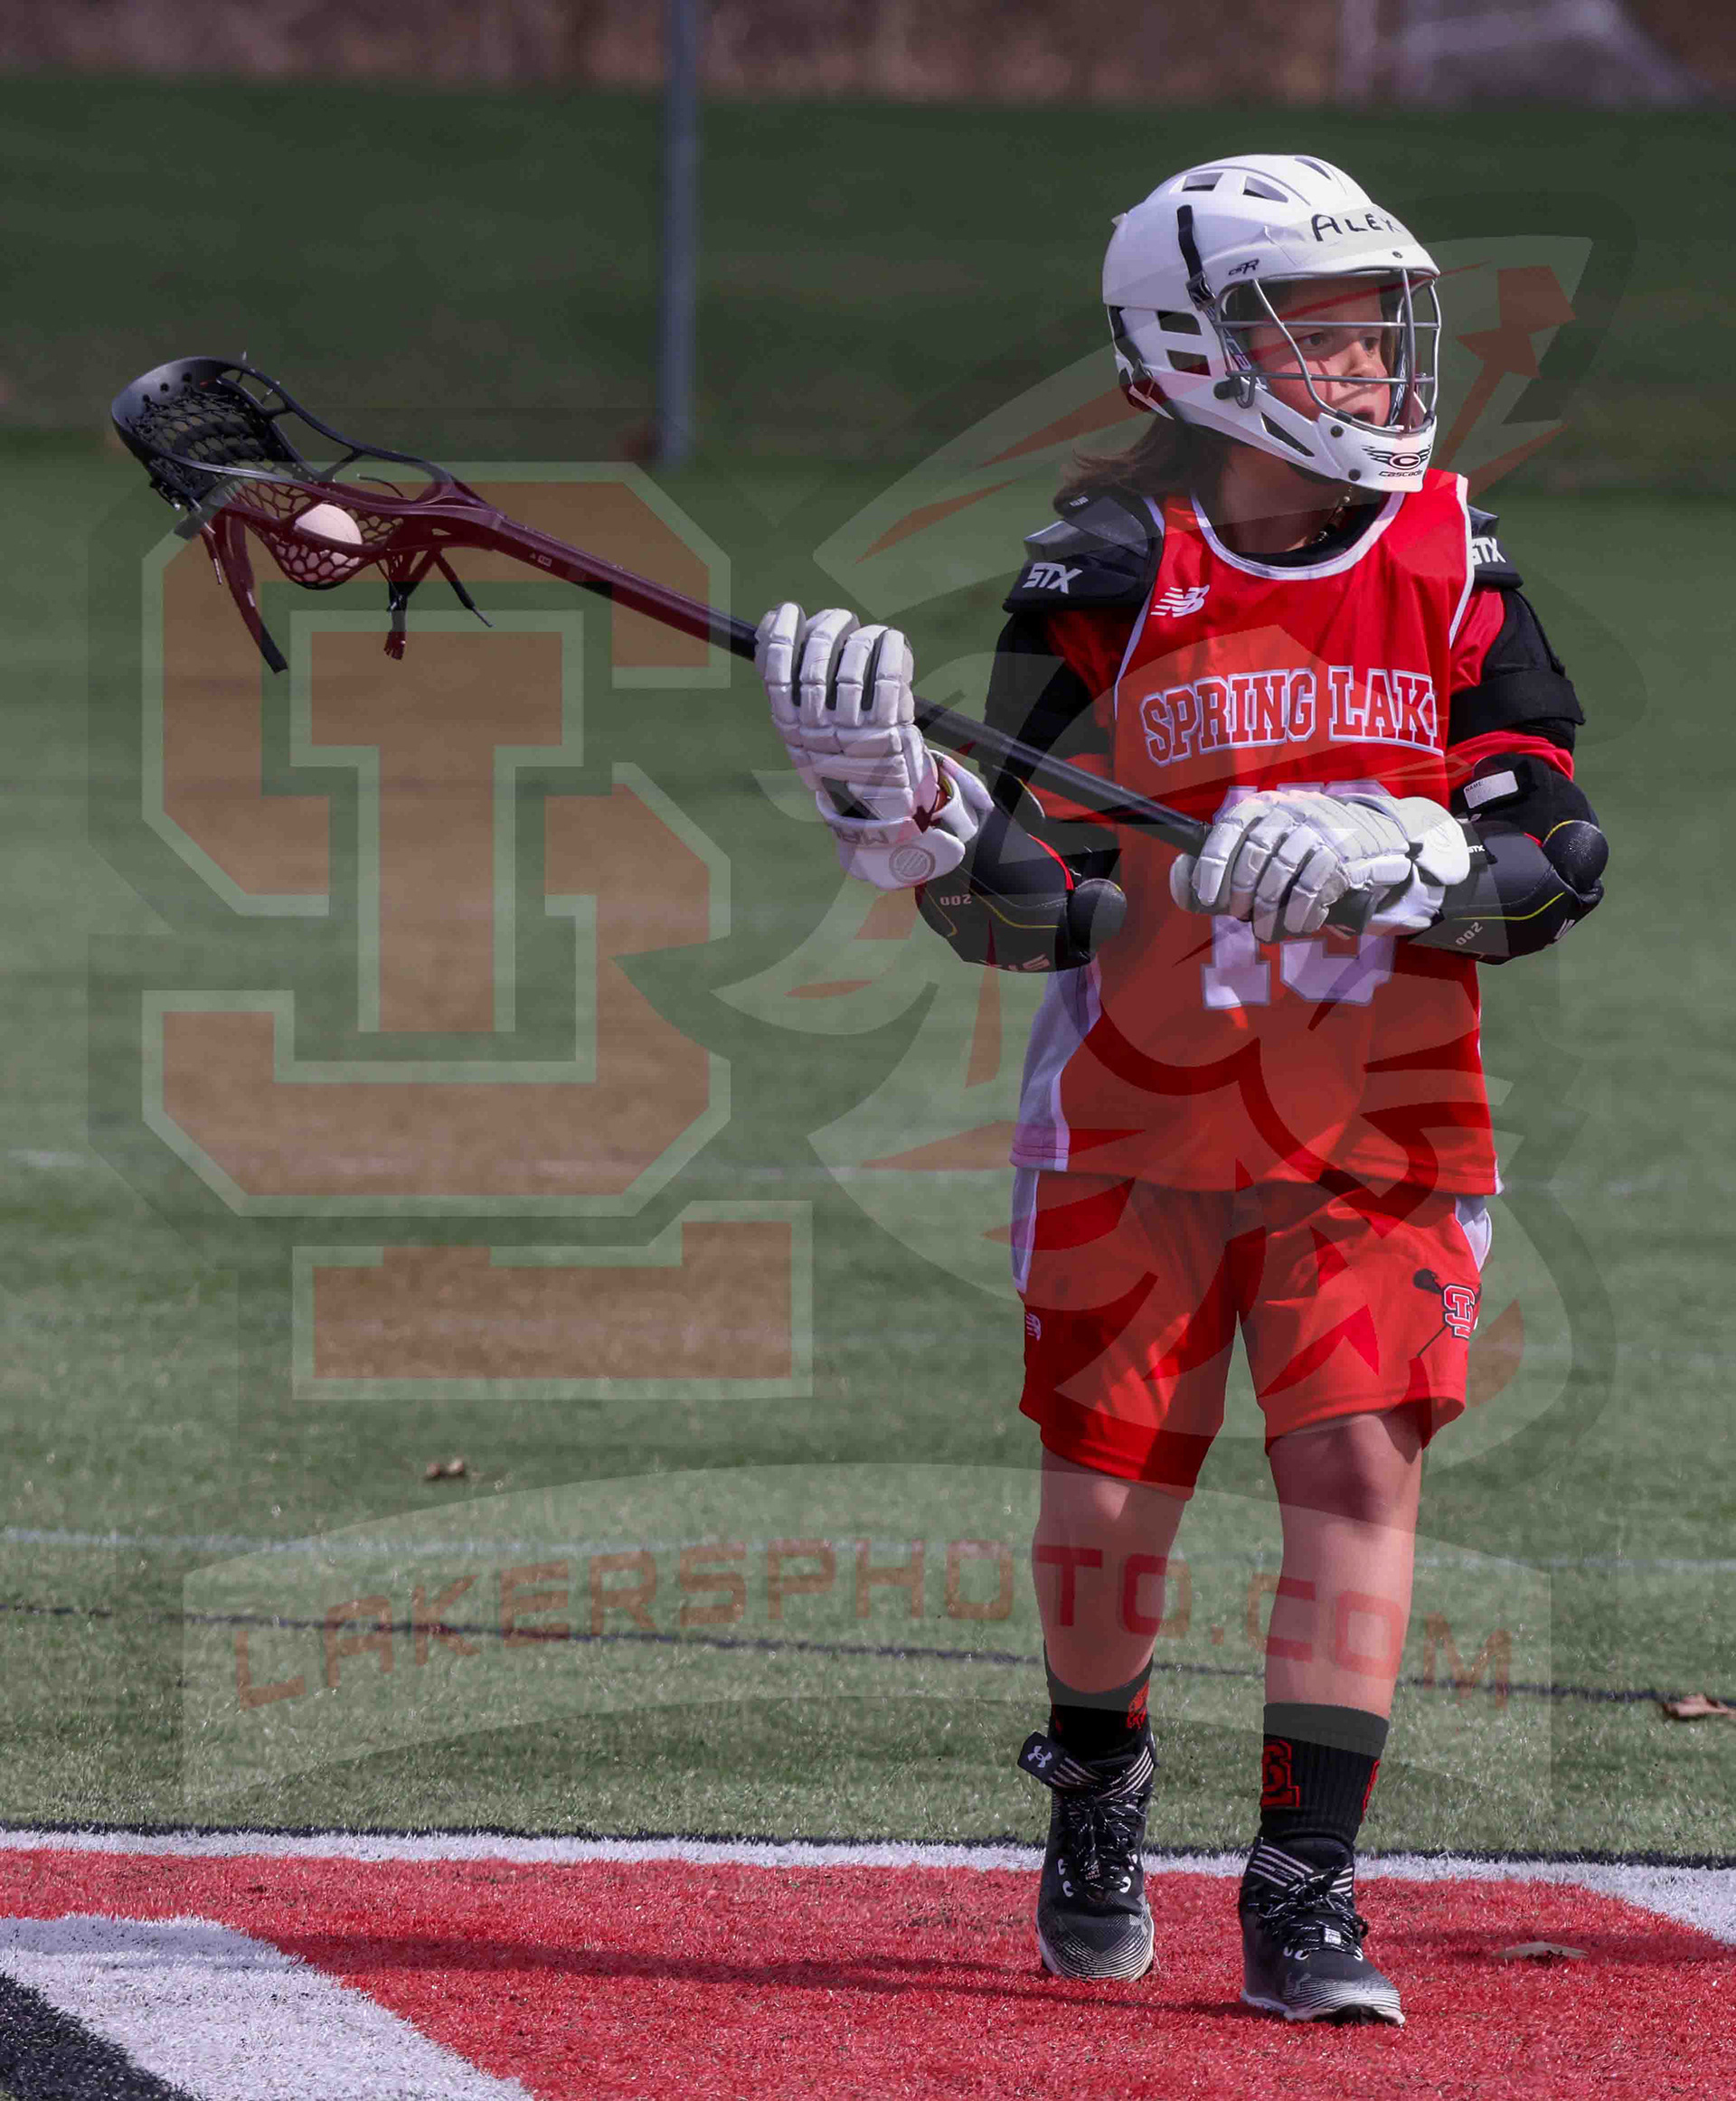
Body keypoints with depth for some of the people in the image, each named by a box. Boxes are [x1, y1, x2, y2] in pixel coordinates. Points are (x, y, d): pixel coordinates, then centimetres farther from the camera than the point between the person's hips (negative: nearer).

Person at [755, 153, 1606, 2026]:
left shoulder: (1451, 567, -1)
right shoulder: (1106, 575, -7)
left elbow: (1557, 853, -6)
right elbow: (1021, 910, -7)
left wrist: (1393, 861, -24)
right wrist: (892, 796, -25)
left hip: (1381, 1126, 1)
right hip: (1138, 1118, -1)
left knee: (1358, 1462, -12)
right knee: (1108, 1487, 3)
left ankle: (1306, 1884, -8)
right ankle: (1094, 1776, 34)